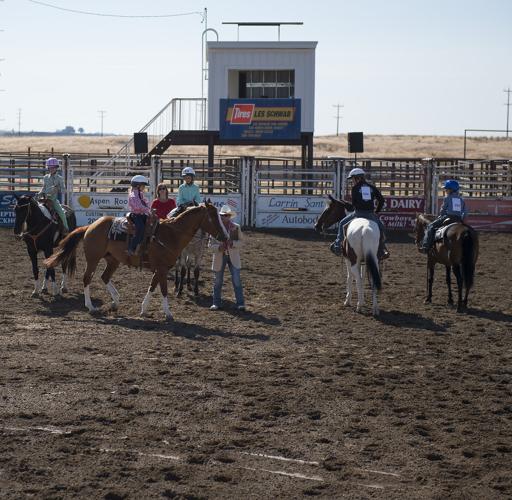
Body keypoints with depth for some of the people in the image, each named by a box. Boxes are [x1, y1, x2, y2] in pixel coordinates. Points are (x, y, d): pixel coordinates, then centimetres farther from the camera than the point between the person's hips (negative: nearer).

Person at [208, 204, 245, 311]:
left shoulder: (236, 227, -2)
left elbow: (240, 242, -1)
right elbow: (210, 245, -2)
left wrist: (232, 243, -22)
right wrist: (218, 247, -22)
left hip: (233, 258, -1)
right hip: (219, 258, 1)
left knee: (236, 280, -5)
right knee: (217, 281, 8)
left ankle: (240, 303, -2)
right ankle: (216, 303, 19)